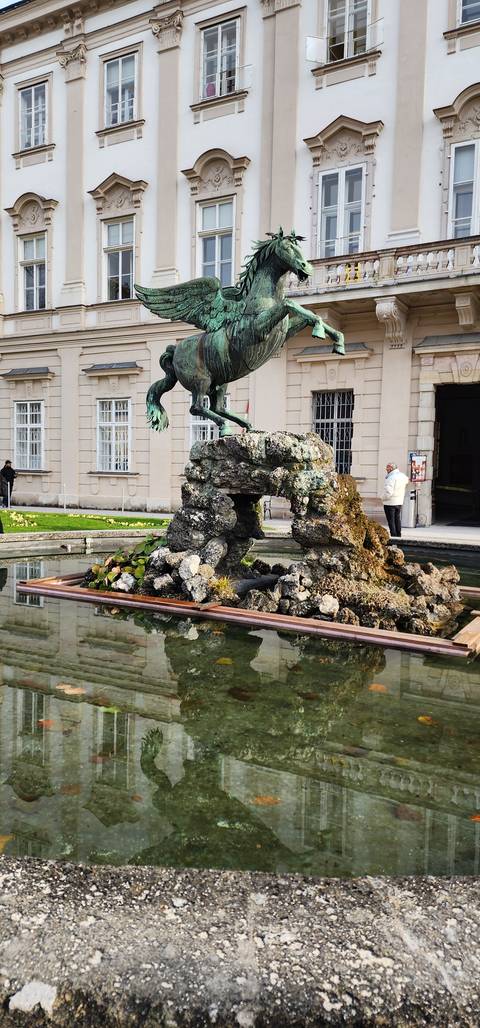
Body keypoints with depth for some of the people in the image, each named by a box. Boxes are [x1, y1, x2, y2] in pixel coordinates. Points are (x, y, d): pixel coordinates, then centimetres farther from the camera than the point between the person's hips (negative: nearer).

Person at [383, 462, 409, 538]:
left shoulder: (391, 478, -22)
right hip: (400, 502, 8)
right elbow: (406, 481, 29)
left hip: (390, 503, -8)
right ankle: (398, 536, 21)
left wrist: (384, 498, -11)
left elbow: (388, 492, -27)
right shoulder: (402, 476, 5)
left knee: (391, 521, -1)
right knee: (398, 520, 16)